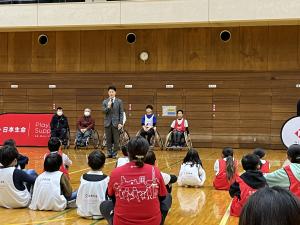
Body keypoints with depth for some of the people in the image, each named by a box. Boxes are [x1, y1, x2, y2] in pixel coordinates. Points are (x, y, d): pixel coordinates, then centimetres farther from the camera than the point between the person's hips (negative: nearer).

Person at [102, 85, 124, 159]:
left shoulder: (119, 101, 3)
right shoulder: (105, 102, 7)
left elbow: (121, 113, 1)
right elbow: (104, 112, 0)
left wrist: (120, 123, -7)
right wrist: (108, 107, -18)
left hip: (116, 123, -2)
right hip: (108, 123, 2)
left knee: (116, 140, 0)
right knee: (108, 139, 5)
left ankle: (115, 153, 8)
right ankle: (109, 153, 14)